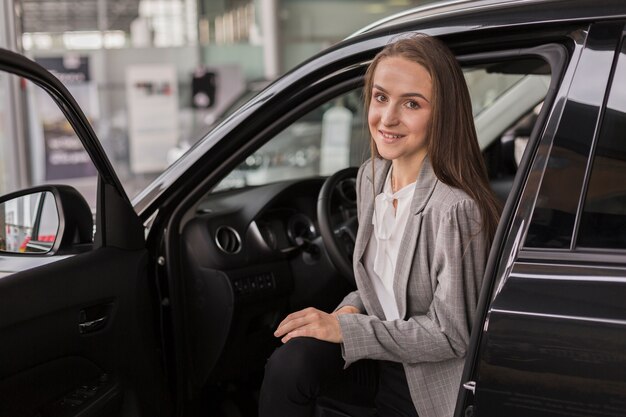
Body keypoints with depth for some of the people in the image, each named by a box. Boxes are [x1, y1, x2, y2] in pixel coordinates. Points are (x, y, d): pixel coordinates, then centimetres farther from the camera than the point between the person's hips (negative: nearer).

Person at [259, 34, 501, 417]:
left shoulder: (455, 209, -25)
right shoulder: (371, 177, 0)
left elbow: (451, 335, -19)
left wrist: (345, 328, -20)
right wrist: (352, 309, -7)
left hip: (429, 381, -6)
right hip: (383, 349, 6)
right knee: (288, 366, -20)